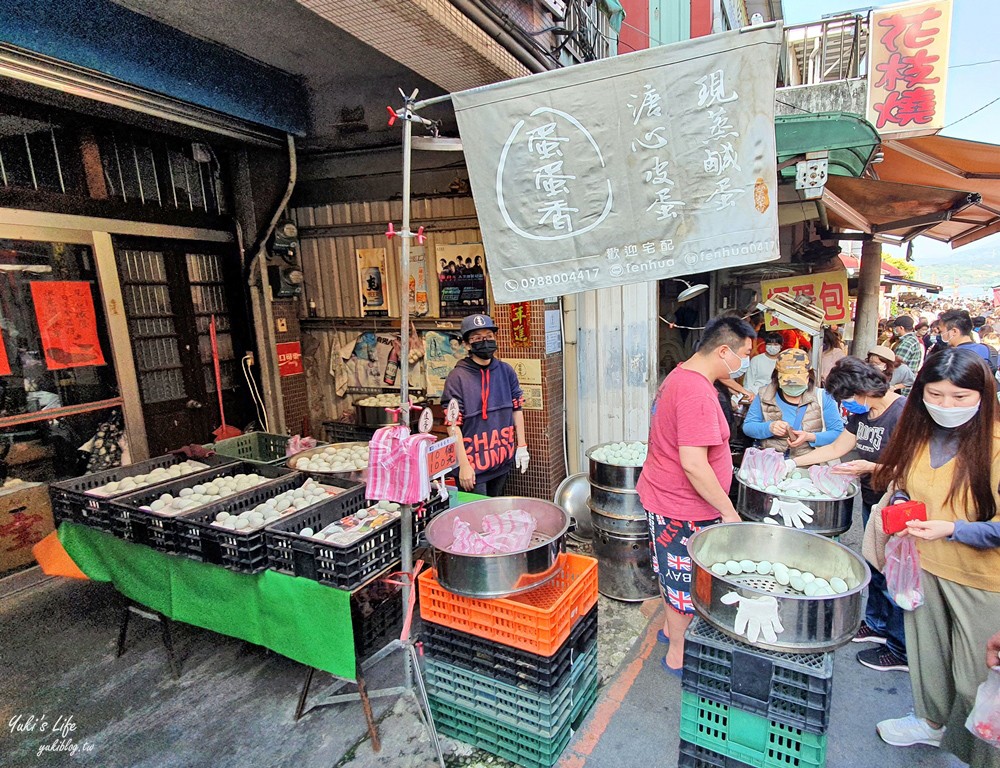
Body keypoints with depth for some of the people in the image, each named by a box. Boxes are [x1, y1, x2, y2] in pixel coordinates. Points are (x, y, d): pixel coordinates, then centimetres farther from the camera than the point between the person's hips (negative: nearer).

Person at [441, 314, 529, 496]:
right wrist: (464, 465, -16)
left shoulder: (506, 371, 2)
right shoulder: (457, 377, -13)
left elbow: (516, 409, 8)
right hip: (474, 463, -5)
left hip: (504, 459, 5)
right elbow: (453, 425, -15)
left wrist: (521, 446, 6)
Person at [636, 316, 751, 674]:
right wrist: (728, 511, -20)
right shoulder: (697, 392, -27)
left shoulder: (679, 376, 6)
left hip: (662, 495, 10)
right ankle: (678, 655, 30)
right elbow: (693, 464, -31)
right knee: (687, 582, 10)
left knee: (673, 573, 27)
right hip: (684, 509, -10)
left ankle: (670, 627, 48)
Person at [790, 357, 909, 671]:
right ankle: (876, 624, 40)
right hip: (872, 502, 9)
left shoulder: (902, 413, -21)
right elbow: (836, 448, 11)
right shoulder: (862, 413, 6)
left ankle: (900, 651, 19)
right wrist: (793, 462, 8)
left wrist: (872, 467, -30)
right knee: (875, 566, 21)